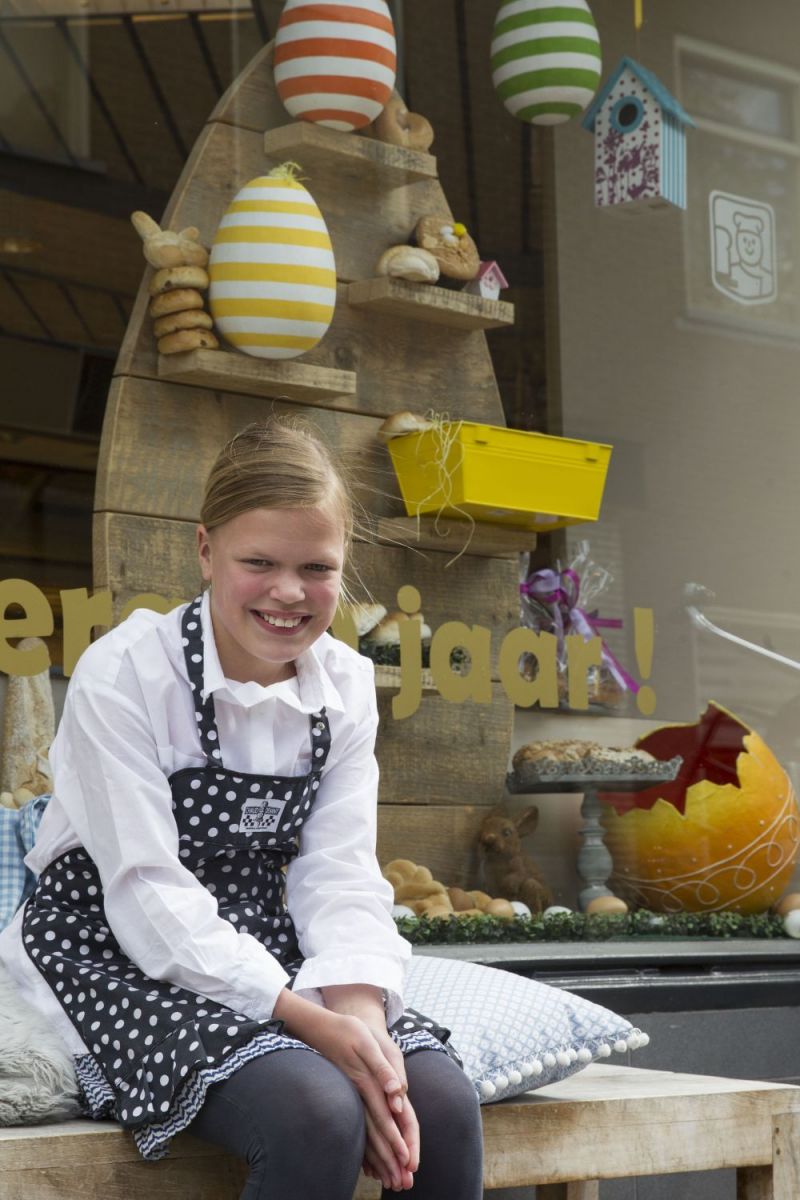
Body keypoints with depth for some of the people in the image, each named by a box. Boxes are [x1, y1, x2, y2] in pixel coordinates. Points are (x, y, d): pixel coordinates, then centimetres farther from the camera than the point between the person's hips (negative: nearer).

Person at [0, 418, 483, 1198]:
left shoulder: (345, 685, 3)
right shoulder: (122, 675, -14)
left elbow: (339, 872, -3)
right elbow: (149, 896, -19)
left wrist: (358, 1007, -24)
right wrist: (307, 1019, -28)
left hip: (263, 956, 5)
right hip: (118, 959, -5)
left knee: (441, 1105, -20)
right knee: (318, 1114, -30)